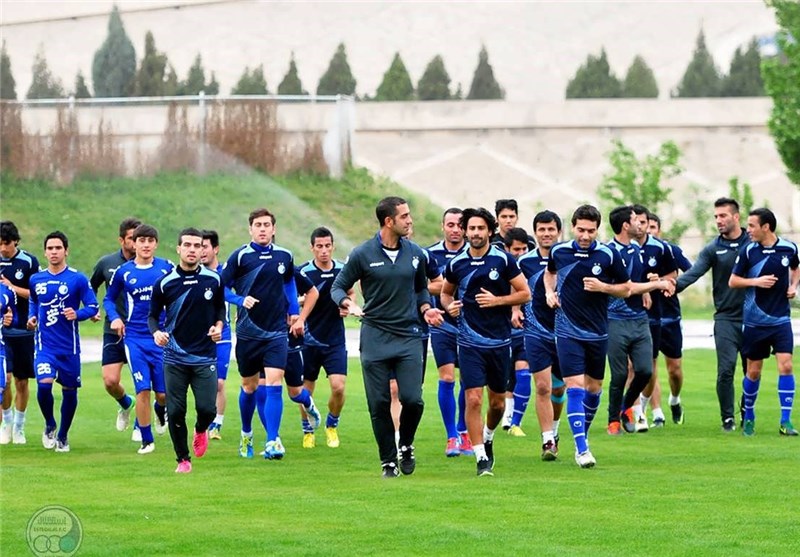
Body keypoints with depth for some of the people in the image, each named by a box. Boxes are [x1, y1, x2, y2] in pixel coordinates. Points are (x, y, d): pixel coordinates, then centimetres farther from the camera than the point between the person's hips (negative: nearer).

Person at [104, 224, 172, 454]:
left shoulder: (167, 268, 0)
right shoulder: (123, 272, 2)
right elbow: (109, 299, 14)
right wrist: (114, 318, -4)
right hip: (135, 338, 0)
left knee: (164, 393, 1)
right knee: (142, 390, -8)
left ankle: (160, 409, 38)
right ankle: (146, 440, 5)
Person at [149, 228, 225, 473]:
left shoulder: (213, 280, 1)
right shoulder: (164, 283, -3)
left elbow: (220, 307, 16)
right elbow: (153, 315, 5)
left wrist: (218, 325, -3)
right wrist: (156, 332, -15)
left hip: (205, 358, 0)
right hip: (175, 358, 0)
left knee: (207, 409, -9)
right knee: (175, 412, -3)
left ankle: (200, 431, 27)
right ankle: (183, 459, 16)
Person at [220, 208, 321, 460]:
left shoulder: (284, 256, 4)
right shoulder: (240, 256, -6)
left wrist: (294, 310, 17)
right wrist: (241, 300, -19)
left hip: (277, 331, 1)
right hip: (248, 332, -1)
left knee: (274, 385, -13)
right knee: (249, 387, 12)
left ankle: (272, 443, -13)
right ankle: (246, 435, 36)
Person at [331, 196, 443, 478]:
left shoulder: (415, 253, 7)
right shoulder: (363, 254, -3)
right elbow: (338, 287, 4)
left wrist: (425, 308, 4)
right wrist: (348, 303, -17)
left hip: (408, 336, 2)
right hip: (375, 336, -2)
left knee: (412, 399, -10)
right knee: (379, 404, -1)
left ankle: (406, 446, 18)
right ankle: (388, 461, 13)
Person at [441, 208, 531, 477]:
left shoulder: (504, 260, -3)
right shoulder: (456, 263, 2)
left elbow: (525, 293, 0)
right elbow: (445, 292, 19)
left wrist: (497, 300, -14)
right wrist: (449, 306, -3)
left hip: (500, 341, 0)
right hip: (470, 341, 0)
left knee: (497, 401, 11)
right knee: (473, 399, -12)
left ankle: (488, 438, 41)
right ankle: (481, 457, -6)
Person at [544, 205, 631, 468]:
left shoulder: (609, 255, -6)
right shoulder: (558, 251, -1)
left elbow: (626, 288, 2)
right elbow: (550, 273, 22)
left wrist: (603, 287, -15)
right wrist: (549, 292, 3)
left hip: (598, 334, 1)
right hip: (568, 332, -1)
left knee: (593, 388, 11)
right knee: (575, 387, -13)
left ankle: (582, 435, 35)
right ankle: (582, 449, -15)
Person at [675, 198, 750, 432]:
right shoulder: (713, 249, 1)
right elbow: (694, 272, -12)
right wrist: (675, 284, -30)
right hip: (726, 318, -1)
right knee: (726, 369, -9)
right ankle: (728, 418, 2)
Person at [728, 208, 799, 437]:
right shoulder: (748, 252, -5)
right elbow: (733, 281, 0)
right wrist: (756, 281, -15)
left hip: (781, 320, 0)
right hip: (754, 321, 0)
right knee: (753, 371, 6)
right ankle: (748, 417, 26)